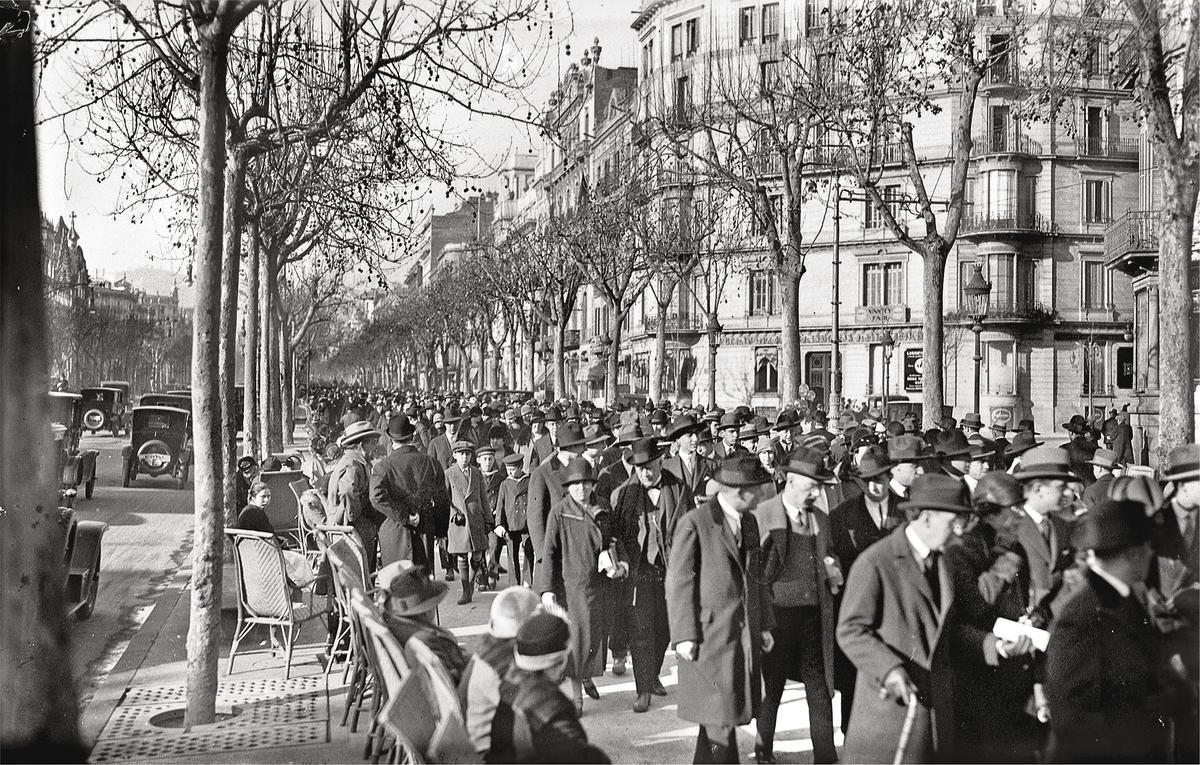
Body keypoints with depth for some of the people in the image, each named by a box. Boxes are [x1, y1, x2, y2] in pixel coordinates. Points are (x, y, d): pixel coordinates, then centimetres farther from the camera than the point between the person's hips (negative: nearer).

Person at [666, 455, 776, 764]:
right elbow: (678, 582, -10)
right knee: (719, 717, -4)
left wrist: (764, 625, 14)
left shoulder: (749, 521, 12)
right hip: (710, 633, -7)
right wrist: (684, 635, -13)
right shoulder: (694, 523, -11)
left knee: (724, 713, 11)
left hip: (745, 634, 7)